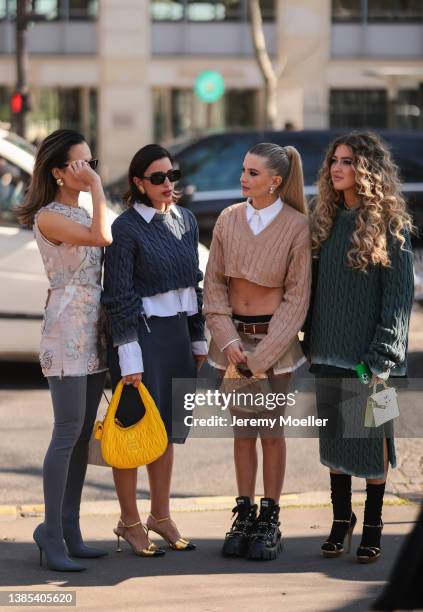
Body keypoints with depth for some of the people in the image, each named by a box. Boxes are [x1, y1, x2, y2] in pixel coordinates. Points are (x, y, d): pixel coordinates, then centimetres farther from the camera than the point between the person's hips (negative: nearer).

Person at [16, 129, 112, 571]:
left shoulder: (81, 214, 16)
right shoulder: (48, 217, -10)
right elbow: (102, 237, -25)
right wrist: (96, 185, -17)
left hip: (93, 331, 8)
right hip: (65, 329, -8)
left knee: (83, 434, 7)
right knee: (68, 431, -11)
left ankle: (69, 531, 10)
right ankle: (52, 535, -8)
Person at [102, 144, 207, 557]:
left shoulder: (186, 220, 9)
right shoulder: (126, 228, -11)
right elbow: (118, 297, -12)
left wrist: (198, 338, 15)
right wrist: (129, 356, -15)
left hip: (177, 332, 6)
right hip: (141, 333, -6)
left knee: (167, 428, 12)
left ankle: (161, 515, 23)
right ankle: (129, 521, 11)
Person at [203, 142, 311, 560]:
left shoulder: (296, 226, -9)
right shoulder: (228, 220, 2)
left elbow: (297, 295, -8)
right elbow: (214, 282, 5)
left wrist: (261, 354, -11)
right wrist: (228, 340, -7)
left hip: (275, 336, -3)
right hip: (232, 335, 3)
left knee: (271, 431, 0)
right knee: (242, 431, 7)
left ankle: (269, 521, 8)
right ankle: (244, 516, 14)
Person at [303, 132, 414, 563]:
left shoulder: (389, 224, -7)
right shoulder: (325, 221, 9)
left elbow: (399, 293, -10)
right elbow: (314, 287, 13)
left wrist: (382, 357, -15)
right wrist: (311, 341, 6)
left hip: (368, 354, -5)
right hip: (329, 353, 5)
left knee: (371, 439, 2)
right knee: (334, 439, 10)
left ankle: (372, 527, 13)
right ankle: (341, 519, 21)